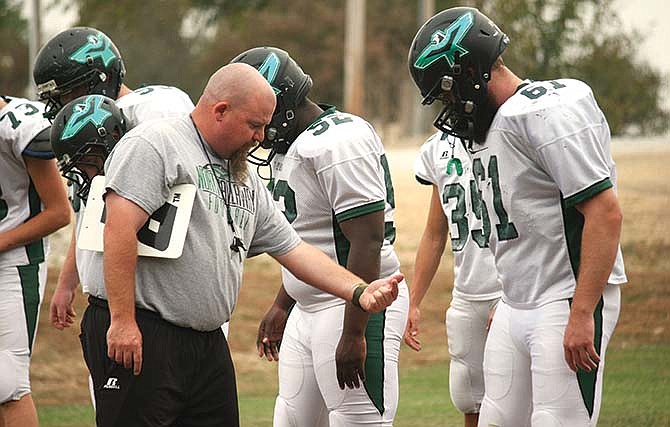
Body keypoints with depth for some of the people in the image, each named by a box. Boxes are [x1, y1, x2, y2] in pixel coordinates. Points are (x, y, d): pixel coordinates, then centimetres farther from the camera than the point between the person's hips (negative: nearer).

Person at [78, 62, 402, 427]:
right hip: (139, 336, -9)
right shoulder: (155, 144, -9)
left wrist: (359, 292, 10)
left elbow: (292, 248, 22)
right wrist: (122, 321, -23)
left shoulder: (245, 180, 20)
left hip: (207, 342, 9)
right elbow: (120, 229, -18)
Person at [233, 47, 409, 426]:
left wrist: (353, 334, -24)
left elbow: (367, 242, -22)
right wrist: (281, 306, 30)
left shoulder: (338, 145, -18)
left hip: (356, 307, -11)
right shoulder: (292, 147, 13)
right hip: (309, 309, 11)